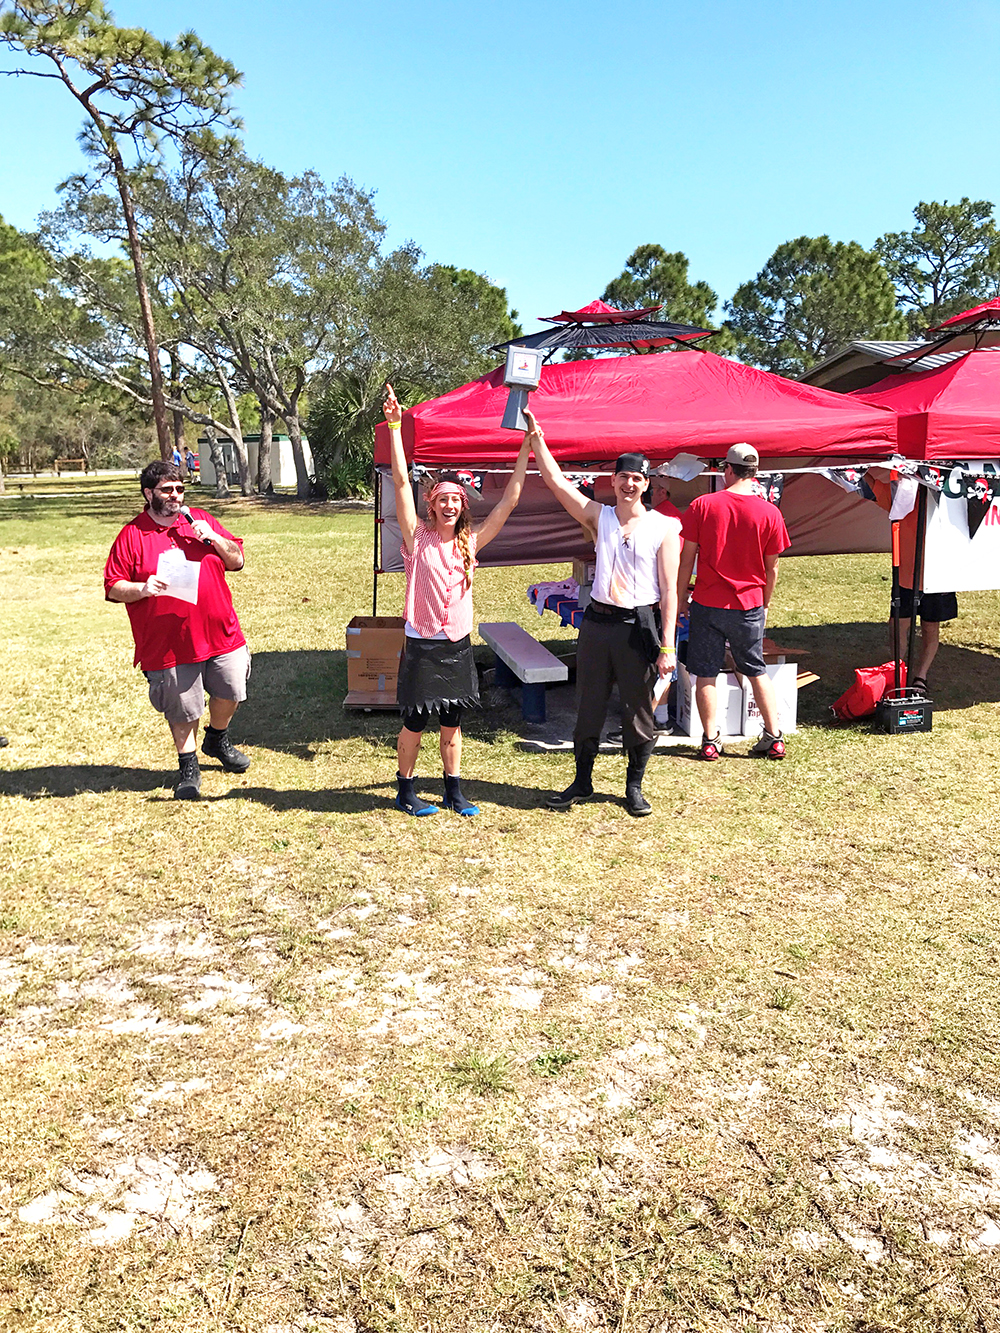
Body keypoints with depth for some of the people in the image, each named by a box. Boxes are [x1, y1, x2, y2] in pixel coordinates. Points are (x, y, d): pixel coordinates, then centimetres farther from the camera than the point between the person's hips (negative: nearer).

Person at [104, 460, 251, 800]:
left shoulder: (201, 520, 9)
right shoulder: (132, 536, -1)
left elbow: (237, 560, 10)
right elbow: (113, 588, -2)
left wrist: (213, 539, -7)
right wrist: (143, 589, -20)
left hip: (220, 632, 3)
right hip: (169, 644, -3)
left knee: (230, 692, 10)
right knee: (182, 709, 2)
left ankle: (217, 739, 39)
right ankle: (188, 767, 22)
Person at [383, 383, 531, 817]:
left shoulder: (470, 542, 4)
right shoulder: (418, 538, -5)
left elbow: (508, 502, 3)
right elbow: (401, 482, -14)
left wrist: (526, 450, 0)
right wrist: (395, 427, -21)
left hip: (459, 646, 4)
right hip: (422, 645, -3)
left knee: (452, 723, 13)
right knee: (415, 722, 6)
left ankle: (454, 790, 25)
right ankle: (405, 789, 23)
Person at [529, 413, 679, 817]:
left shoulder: (663, 528, -2)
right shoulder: (598, 517, 6)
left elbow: (669, 591, -5)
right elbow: (556, 481, -1)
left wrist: (667, 646, -10)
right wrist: (536, 437, -8)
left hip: (640, 625, -2)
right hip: (598, 621, 3)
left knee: (639, 712, 6)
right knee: (589, 708, 10)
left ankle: (634, 787, 22)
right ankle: (582, 781, 25)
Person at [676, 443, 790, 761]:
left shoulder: (702, 505, -7)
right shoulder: (769, 513, -4)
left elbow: (686, 559, -3)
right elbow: (771, 568, 2)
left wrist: (679, 598, 7)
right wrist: (765, 604, 16)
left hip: (707, 604, -1)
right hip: (749, 605, 2)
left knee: (706, 675, 8)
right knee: (757, 672, 16)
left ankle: (710, 741, 13)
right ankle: (774, 738, 19)